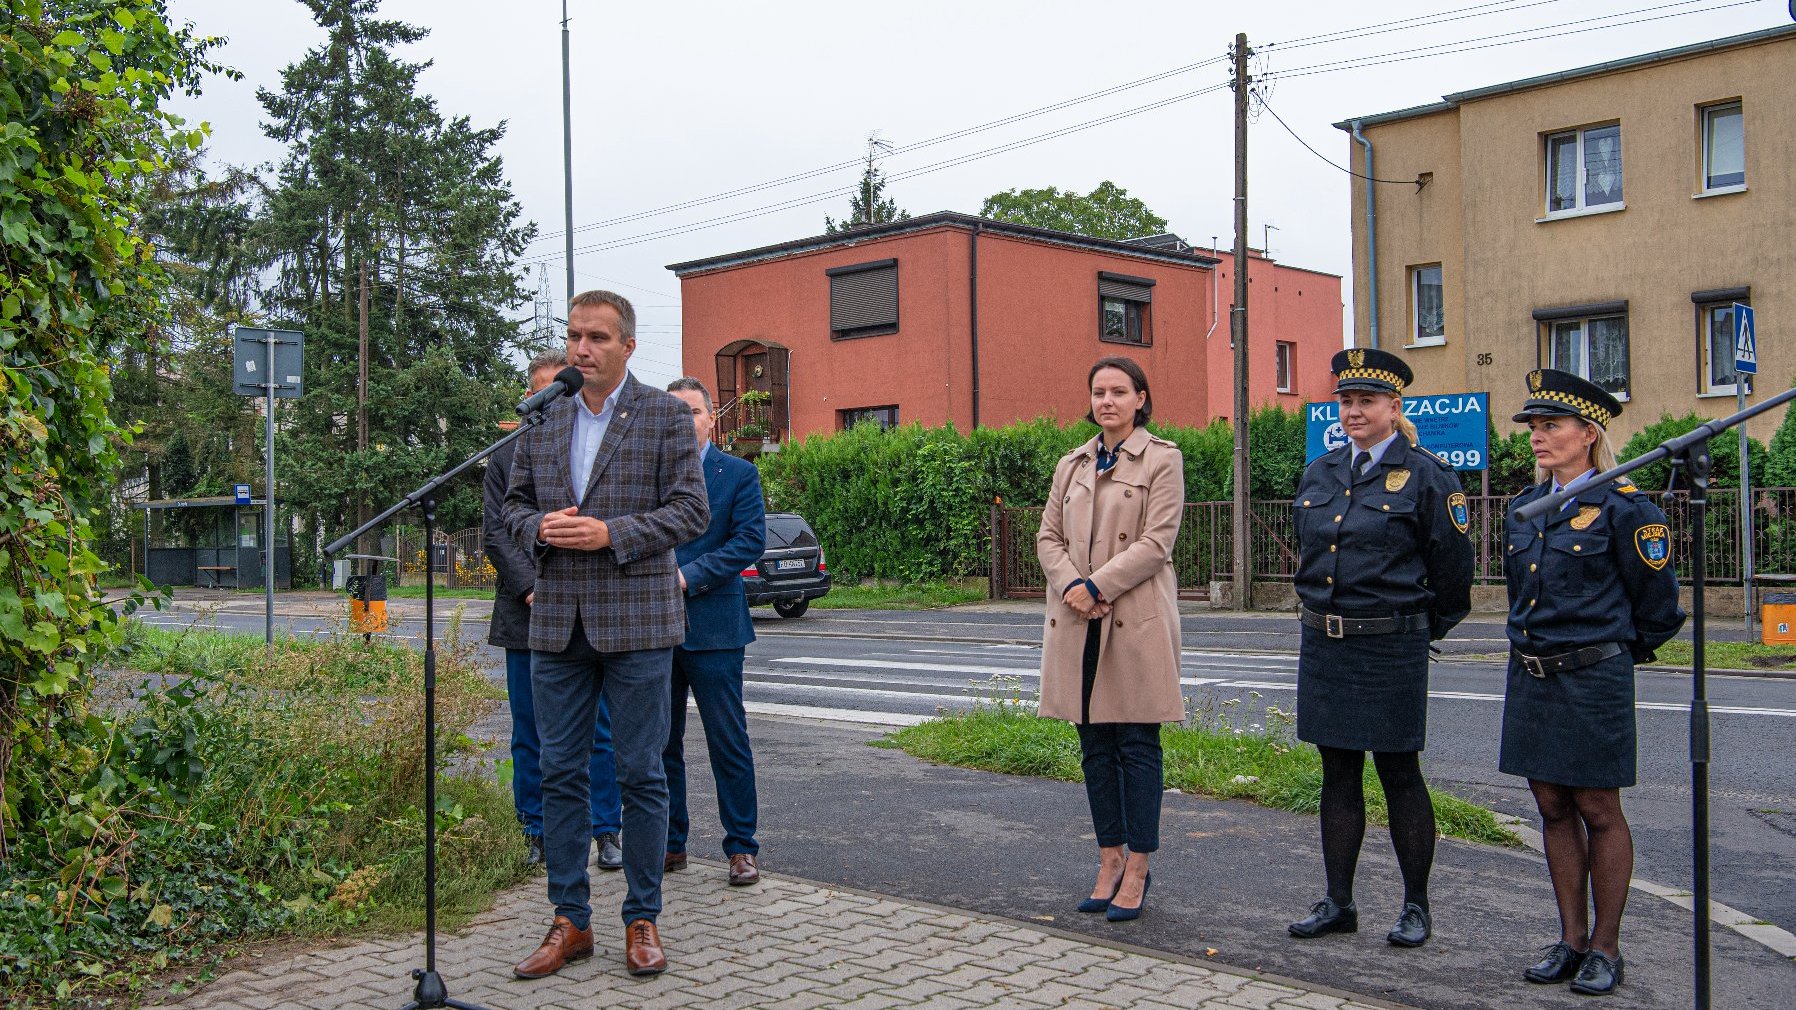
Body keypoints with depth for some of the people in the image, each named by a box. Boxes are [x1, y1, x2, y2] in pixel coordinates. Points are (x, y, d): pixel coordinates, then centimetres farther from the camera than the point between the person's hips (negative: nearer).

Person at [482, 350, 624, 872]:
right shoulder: (506, 456, 8)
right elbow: (495, 534, 3)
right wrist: (532, 589, -9)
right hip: (526, 616, 1)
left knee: (599, 732, 2)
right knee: (530, 735, 9)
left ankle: (606, 833, 13)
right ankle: (535, 834, 20)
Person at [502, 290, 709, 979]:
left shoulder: (667, 417, -1)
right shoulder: (542, 420, 11)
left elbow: (690, 510, -6)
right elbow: (515, 504, 15)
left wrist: (610, 533, -17)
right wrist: (541, 528, -7)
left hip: (636, 619, -4)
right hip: (556, 621, 4)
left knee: (640, 774, 3)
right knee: (560, 774, 8)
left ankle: (642, 921, 16)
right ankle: (570, 921, 19)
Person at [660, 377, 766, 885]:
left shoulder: (739, 474, 1)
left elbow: (750, 540, -9)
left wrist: (689, 576, -16)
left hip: (712, 628, -4)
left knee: (728, 743, 0)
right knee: (660, 742, 11)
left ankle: (741, 847, 9)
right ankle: (671, 843, 23)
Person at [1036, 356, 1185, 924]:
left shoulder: (1161, 460, -2)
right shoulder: (1071, 466, 14)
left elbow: (1156, 542, -10)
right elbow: (1049, 536, 10)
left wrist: (1096, 586, -15)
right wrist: (1071, 586, -9)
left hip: (1136, 619, -5)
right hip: (1077, 622, 5)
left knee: (1137, 744, 0)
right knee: (1095, 746, 9)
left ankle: (1137, 871, 8)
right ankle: (1110, 860, 19)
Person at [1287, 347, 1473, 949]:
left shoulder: (1426, 476, -7)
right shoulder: (1319, 474, 10)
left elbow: (1453, 566, -2)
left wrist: (1425, 626, 8)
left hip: (1393, 646, -5)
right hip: (1323, 645, 6)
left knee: (1399, 773, 3)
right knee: (1338, 774, 11)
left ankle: (1416, 906, 17)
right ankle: (1338, 903, 19)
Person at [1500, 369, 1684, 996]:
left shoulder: (1623, 507, -10)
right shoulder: (1524, 508, 9)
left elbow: (1658, 604, -3)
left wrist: (1615, 652, 8)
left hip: (1594, 679, -6)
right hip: (1530, 678, 6)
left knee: (1598, 811, 3)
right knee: (1553, 808, 11)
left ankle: (1605, 947, 15)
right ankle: (1572, 939, 22)